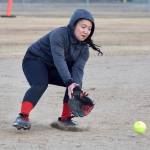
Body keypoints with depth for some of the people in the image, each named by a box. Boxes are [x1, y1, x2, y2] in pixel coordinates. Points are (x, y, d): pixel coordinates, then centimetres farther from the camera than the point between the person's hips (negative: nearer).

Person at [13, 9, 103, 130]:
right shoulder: (59, 35, -29)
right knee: (40, 85, -33)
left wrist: (76, 86, -42)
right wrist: (69, 83, -51)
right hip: (35, 60, -6)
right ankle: (23, 117, -34)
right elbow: (59, 60, -40)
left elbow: (78, 68, -22)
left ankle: (65, 118, -4)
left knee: (77, 83, -13)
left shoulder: (84, 48, -9)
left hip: (53, 70, 6)